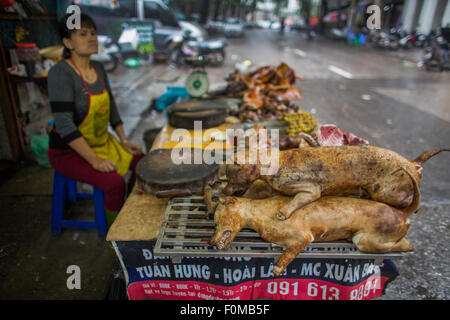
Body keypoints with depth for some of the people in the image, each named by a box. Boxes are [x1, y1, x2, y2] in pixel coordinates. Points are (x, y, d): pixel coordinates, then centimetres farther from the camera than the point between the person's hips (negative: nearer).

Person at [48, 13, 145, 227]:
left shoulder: (98, 69, 4)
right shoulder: (60, 73, -21)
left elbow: (111, 107, 12)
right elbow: (64, 124, -27)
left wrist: (124, 141, 4)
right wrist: (94, 160, -29)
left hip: (102, 142, 8)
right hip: (69, 151, -8)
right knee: (114, 183, -25)